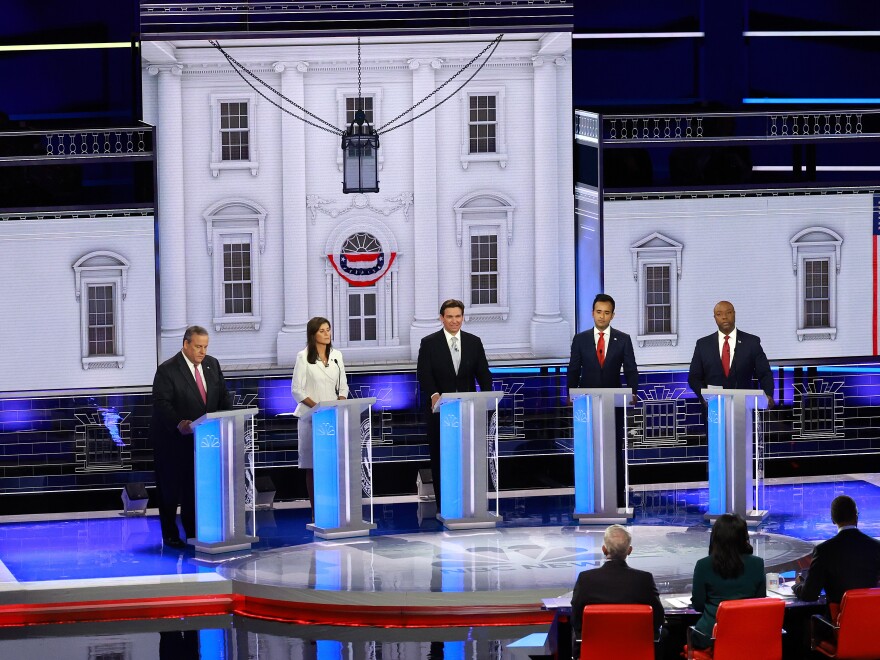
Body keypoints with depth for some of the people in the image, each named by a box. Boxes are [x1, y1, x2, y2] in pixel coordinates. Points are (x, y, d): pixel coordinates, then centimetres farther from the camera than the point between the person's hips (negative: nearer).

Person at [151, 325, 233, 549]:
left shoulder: (212, 365, 6)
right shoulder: (167, 370, -13)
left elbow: (223, 396, 9)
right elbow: (161, 403, -19)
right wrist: (178, 424, -35)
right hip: (172, 440, -5)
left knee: (195, 487, 4)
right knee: (170, 488, 4)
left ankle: (193, 532, 10)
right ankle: (170, 535, 14)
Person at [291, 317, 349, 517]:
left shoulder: (336, 356, 11)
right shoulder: (304, 357, -3)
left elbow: (343, 386, 14)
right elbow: (296, 390, -6)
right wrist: (317, 406, -18)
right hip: (311, 417, -4)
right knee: (313, 464, -3)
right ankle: (316, 512, 0)